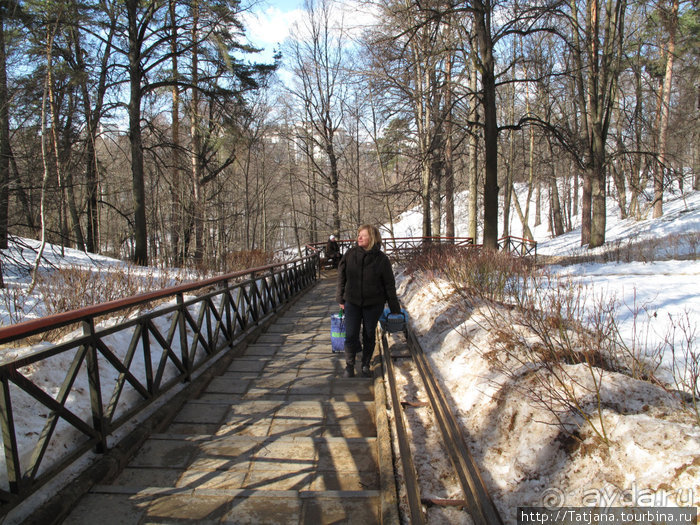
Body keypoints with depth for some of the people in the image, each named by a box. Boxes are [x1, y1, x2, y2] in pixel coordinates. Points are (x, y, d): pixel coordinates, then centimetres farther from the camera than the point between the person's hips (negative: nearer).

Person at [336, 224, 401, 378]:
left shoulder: (381, 259, -9)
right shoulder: (350, 254, -5)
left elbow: (389, 284, -3)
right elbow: (341, 277, 5)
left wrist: (395, 308, 0)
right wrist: (340, 299, 7)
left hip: (373, 304, -1)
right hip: (352, 303, 1)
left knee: (369, 336, 12)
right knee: (350, 336, -1)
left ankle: (366, 365, 31)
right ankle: (349, 365, 21)